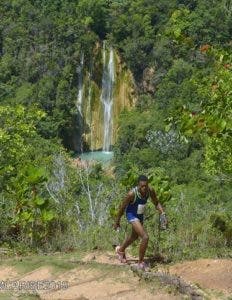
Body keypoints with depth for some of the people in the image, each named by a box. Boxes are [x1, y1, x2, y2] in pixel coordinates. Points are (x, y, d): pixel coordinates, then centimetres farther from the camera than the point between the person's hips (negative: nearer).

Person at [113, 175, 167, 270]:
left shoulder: (150, 190, -21)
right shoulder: (132, 194, -34)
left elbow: (156, 203, -3)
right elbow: (122, 207, -19)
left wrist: (163, 214, -18)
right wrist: (117, 222, -8)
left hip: (140, 215, 7)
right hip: (132, 216, -7)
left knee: (134, 236, 28)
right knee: (145, 237, -20)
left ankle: (120, 250, 58)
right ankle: (141, 263, -1)